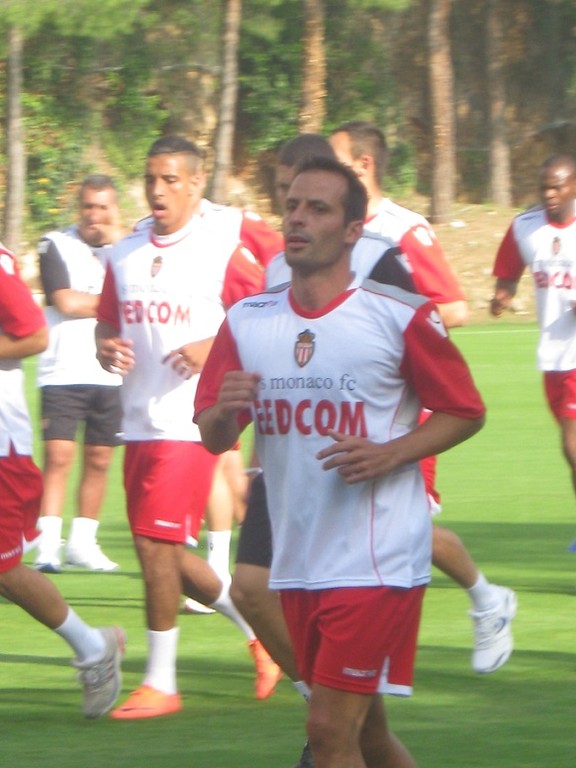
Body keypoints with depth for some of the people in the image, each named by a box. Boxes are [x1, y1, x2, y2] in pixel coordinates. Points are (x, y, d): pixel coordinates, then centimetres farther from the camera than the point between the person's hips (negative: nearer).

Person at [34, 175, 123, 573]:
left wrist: (116, 244, -11)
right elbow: (65, 301, -10)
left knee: (99, 459, 6)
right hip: (64, 372, -4)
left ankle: (83, 541, 16)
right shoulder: (56, 245, 2)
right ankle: (48, 545, -12)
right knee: (58, 457, -11)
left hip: (109, 376, 4)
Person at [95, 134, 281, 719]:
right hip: (138, 423, 7)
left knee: (155, 543, -12)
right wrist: (106, 349, -1)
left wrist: (214, 348, -19)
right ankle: (256, 626, 34)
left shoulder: (223, 251, -7)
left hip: (190, 423, -7)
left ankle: (160, 683, -2)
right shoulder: (124, 256, 11)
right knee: (164, 552, 12)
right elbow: (107, 323, 21)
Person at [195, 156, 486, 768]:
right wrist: (224, 412, -15)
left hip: (378, 557, -6)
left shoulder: (400, 316, -7)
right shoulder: (247, 322, 7)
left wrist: (389, 454, -16)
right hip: (298, 562, 6)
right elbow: (212, 438, 9)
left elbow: (465, 412, 1)